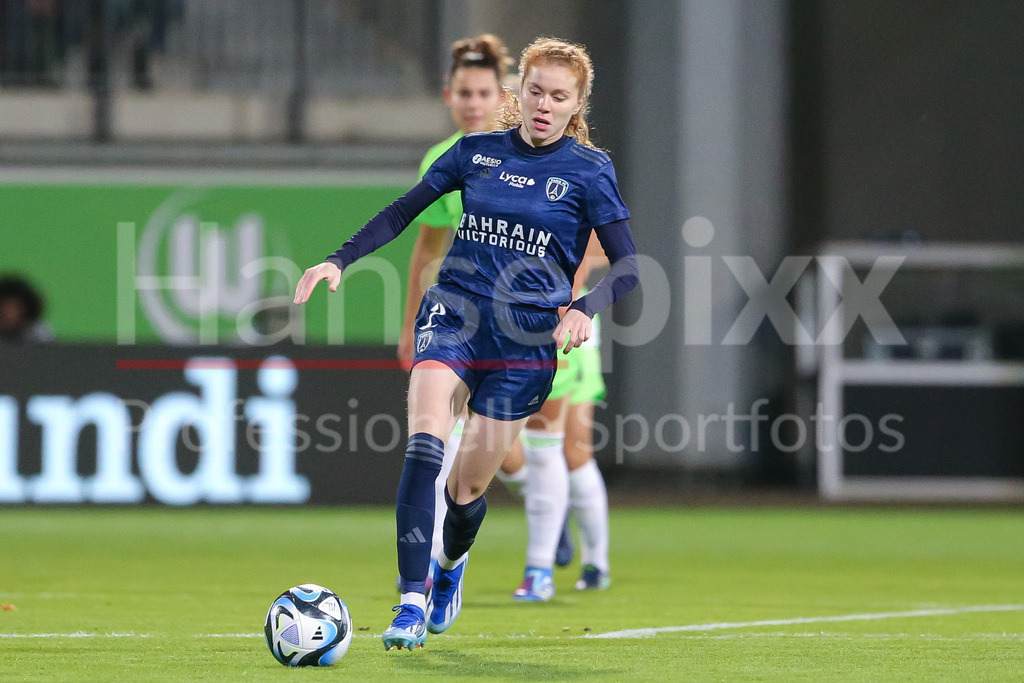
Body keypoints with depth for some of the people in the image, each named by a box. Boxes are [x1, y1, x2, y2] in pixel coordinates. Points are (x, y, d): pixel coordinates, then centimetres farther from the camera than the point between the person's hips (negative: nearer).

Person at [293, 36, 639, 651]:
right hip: (453, 313, 1)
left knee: (469, 483, 2)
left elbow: (628, 265, -5)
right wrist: (339, 261, 3)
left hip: (526, 336, -1)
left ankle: (452, 562, 38)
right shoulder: (478, 151, 7)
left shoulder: (589, 170, -1)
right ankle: (412, 604, -28)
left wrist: (583, 310, -23)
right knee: (425, 444, -23)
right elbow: (404, 211, 14)